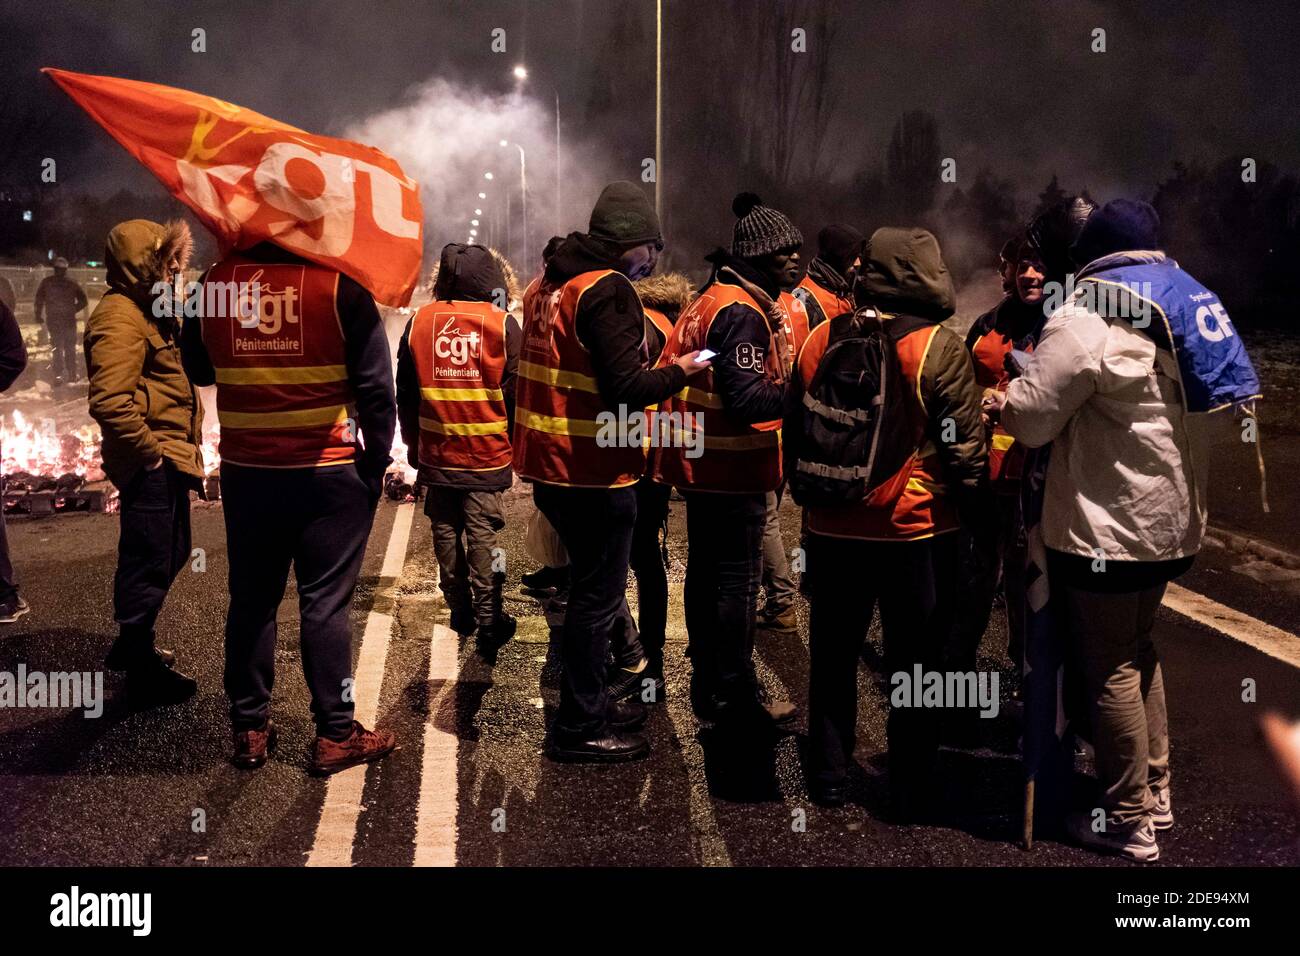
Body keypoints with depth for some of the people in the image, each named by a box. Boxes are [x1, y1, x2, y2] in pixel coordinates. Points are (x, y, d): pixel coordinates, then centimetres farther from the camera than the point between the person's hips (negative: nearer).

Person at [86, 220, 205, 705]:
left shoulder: (150, 310, 16)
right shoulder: (120, 317, -17)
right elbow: (110, 401, -28)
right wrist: (150, 452, -19)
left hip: (170, 460, 10)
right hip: (152, 464, -10)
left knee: (170, 555, 21)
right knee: (149, 565, -1)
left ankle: (133, 646, 37)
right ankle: (142, 673, 12)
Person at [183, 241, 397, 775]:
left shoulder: (216, 282, -1)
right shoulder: (339, 284, -10)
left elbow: (198, 372, 13)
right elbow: (376, 385, -10)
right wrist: (376, 461, -1)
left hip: (245, 471, 3)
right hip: (328, 472, -3)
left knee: (251, 599, 13)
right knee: (325, 601, 3)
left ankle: (249, 729, 21)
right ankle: (335, 736, 9)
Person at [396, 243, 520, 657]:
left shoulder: (419, 322, 1)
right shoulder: (503, 325, -7)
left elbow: (405, 395, 7)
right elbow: (516, 394, -4)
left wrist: (413, 444, 18)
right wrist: (516, 446, 8)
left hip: (436, 454, 3)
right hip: (487, 455, -2)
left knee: (445, 531, 13)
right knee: (482, 534, 1)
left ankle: (460, 610, 24)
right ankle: (488, 619, 3)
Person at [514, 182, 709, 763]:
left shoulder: (548, 285, 12)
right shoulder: (608, 289, -16)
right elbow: (626, 389, -23)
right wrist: (680, 370, -8)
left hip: (549, 466, 9)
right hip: (596, 474, -9)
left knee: (590, 585, 21)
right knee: (598, 597, 2)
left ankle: (591, 703, 32)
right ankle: (579, 730, 11)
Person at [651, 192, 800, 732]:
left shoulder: (714, 299, 13)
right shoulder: (742, 312, -18)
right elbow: (747, 399, -27)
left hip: (701, 463, 10)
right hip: (732, 469, -10)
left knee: (706, 571, 16)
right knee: (738, 581, -2)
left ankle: (707, 685, 27)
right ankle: (739, 697, 6)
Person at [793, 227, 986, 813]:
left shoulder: (820, 339, 2)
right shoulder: (939, 349, -13)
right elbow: (964, 447, -11)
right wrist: (974, 506, 3)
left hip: (833, 528, 4)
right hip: (918, 531, -4)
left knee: (833, 655, 17)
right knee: (914, 662, 8)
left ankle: (828, 776, 26)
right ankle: (911, 792, 17)